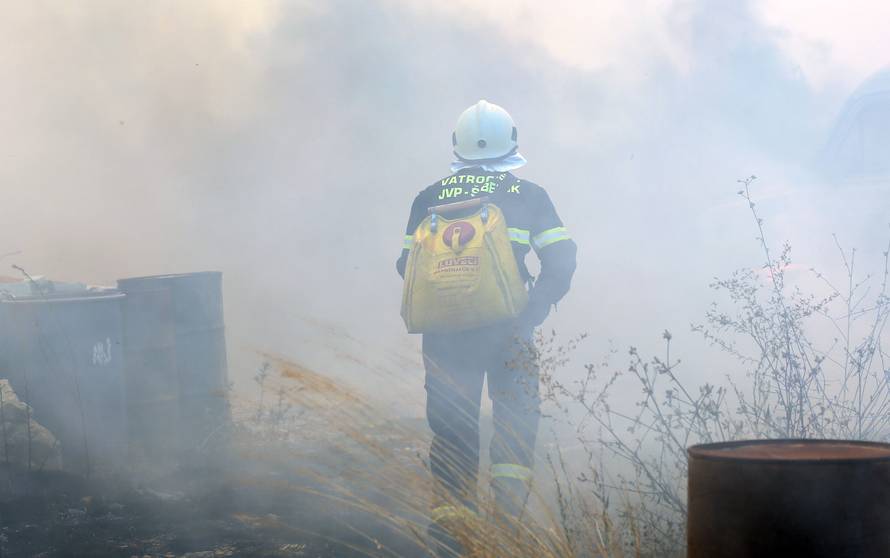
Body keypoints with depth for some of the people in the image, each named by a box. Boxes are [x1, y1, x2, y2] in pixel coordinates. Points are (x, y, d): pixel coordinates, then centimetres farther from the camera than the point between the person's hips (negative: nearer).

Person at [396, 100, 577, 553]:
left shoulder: (430, 197, 8)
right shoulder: (529, 195, 5)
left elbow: (408, 265, 8)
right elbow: (561, 260, 1)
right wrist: (537, 307, 7)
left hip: (443, 329, 1)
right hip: (507, 327, -1)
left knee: (451, 422, 8)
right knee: (516, 413, 12)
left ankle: (449, 515, 6)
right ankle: (509, 502, -2)